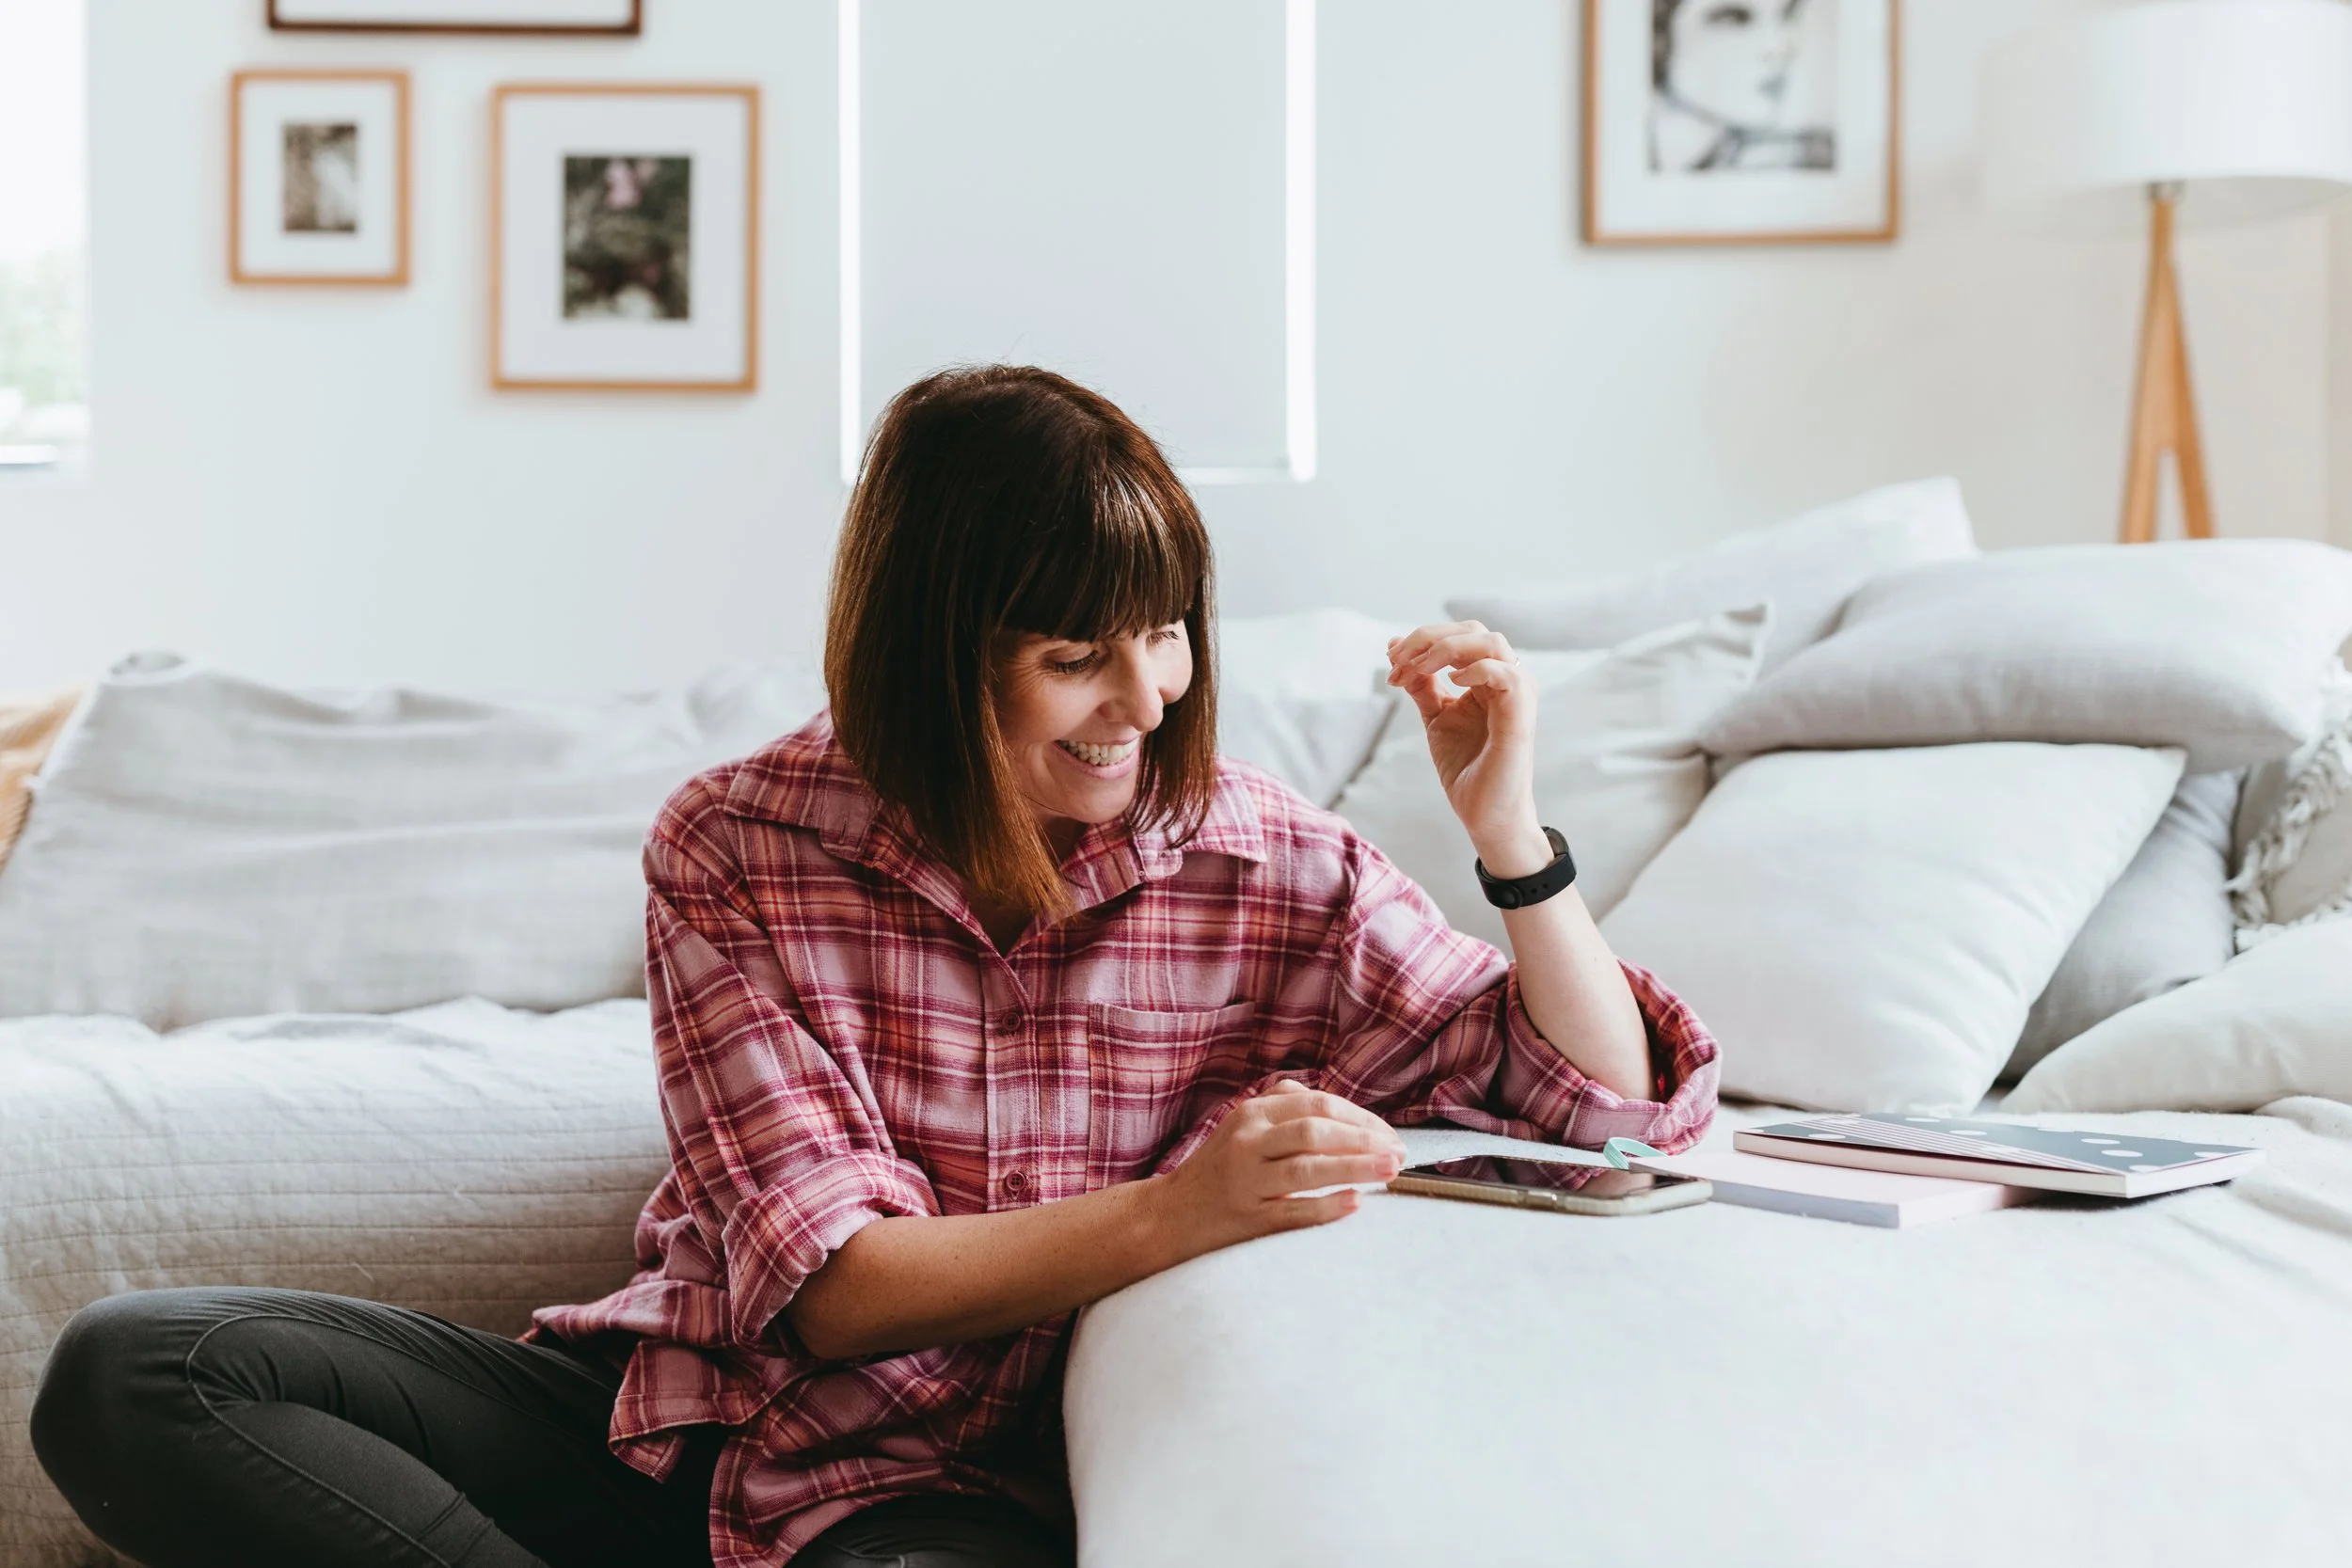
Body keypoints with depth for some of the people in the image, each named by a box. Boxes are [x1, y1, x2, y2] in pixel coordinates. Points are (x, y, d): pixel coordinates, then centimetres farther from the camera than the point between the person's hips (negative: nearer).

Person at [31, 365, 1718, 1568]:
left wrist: (1511, 835, -19)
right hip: (692, 1413, 3)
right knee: (130, 1371, -15)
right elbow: (821, 1279, -12)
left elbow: (1618, 1111, -2)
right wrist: (1179, 1213, -26)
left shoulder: (1274, 868, -5)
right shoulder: (736, 848, -5)